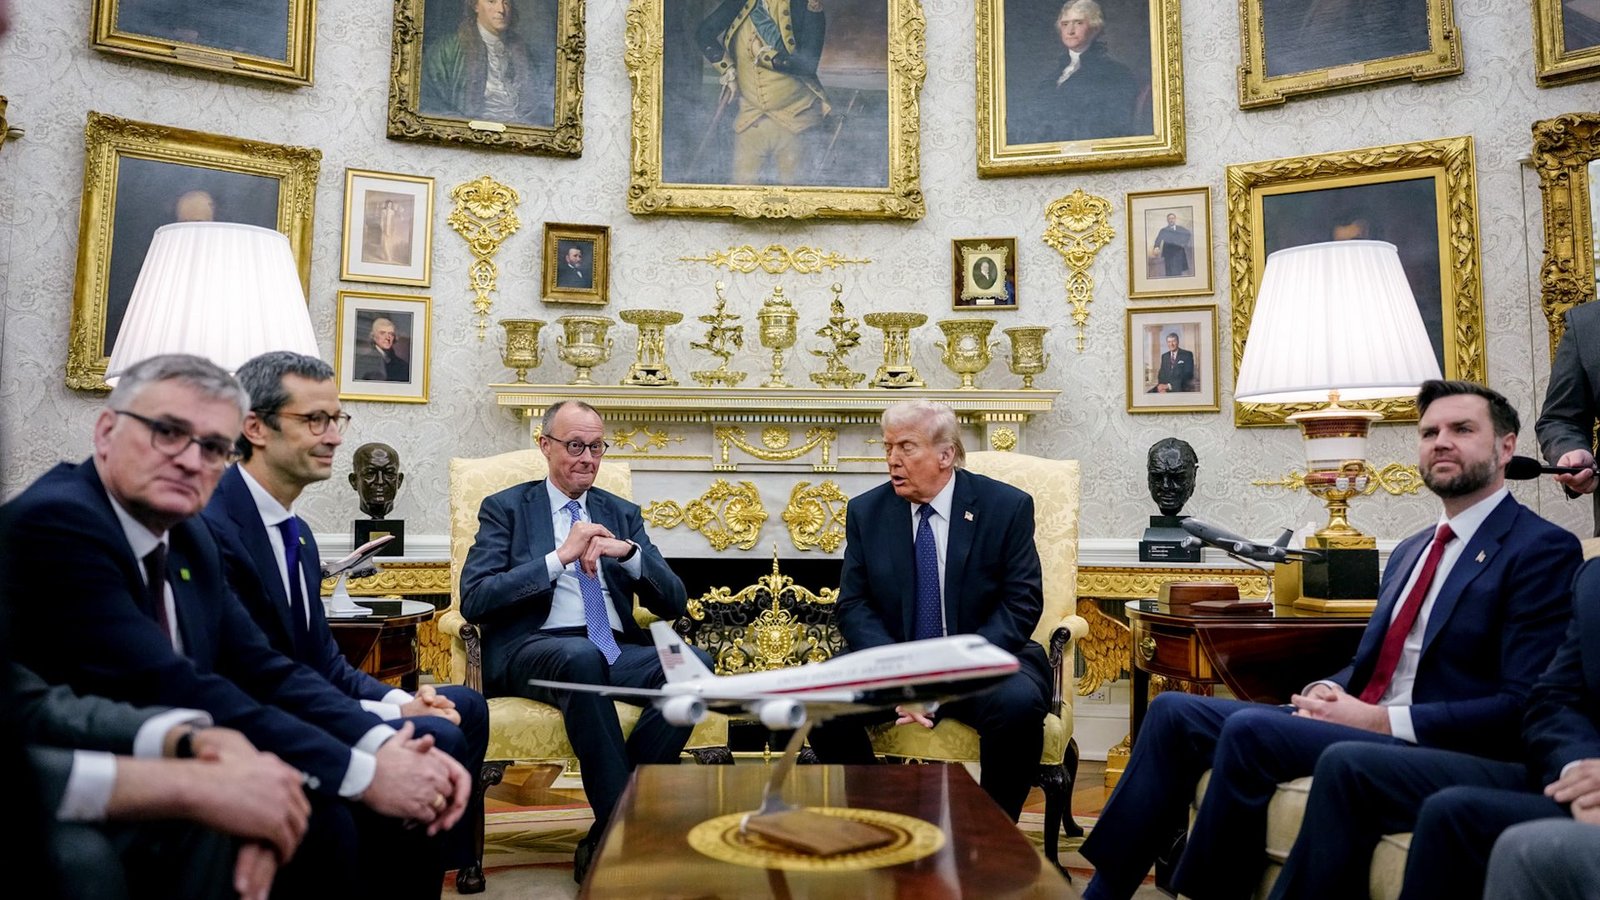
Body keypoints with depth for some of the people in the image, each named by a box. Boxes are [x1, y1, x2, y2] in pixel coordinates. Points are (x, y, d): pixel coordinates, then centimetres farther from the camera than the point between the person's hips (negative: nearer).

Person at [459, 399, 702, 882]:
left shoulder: (622, 514, 20)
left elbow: (673, 603, 11)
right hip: (534, 648, -3)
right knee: (582, 656, -39)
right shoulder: (506, 508, 11)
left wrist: (627, 552, -8)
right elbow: (473, 599, -5)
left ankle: (608, 837, -20)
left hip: (616, 649, 4)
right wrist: (559, 557, -12)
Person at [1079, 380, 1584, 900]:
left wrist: (1382, 720, -17)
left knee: (1250, 728, -30)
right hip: (1356, 721, 8)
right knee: (1174, 711, -8)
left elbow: (1523, 707, -14)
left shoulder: (1544, 549, -5)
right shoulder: (1410, 551, 21)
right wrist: (1328, 691, 0)